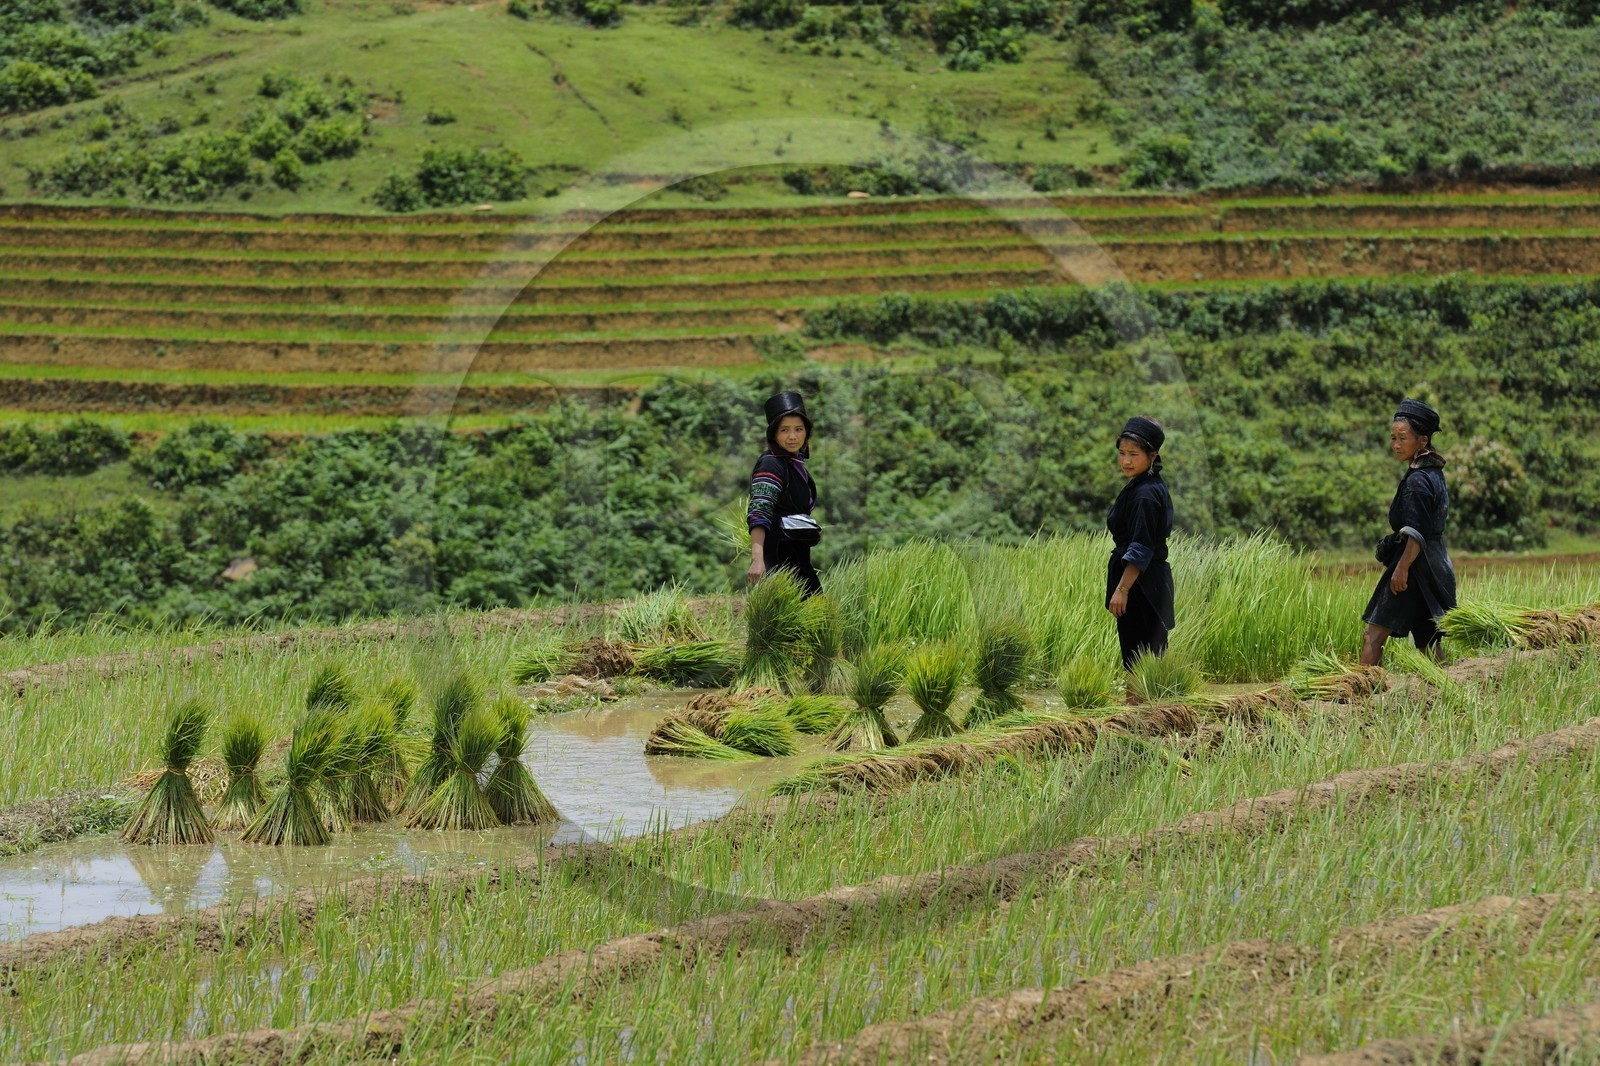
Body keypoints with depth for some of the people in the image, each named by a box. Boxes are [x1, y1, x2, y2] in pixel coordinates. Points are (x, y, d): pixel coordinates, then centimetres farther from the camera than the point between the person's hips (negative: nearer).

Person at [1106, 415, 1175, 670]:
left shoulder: (1145, 495, -19)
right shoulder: (1154, 485, 11)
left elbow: (1141, 550, -22)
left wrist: (1122, 589, -22)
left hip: (1141, 583, -10)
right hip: (1155, 580, 10)